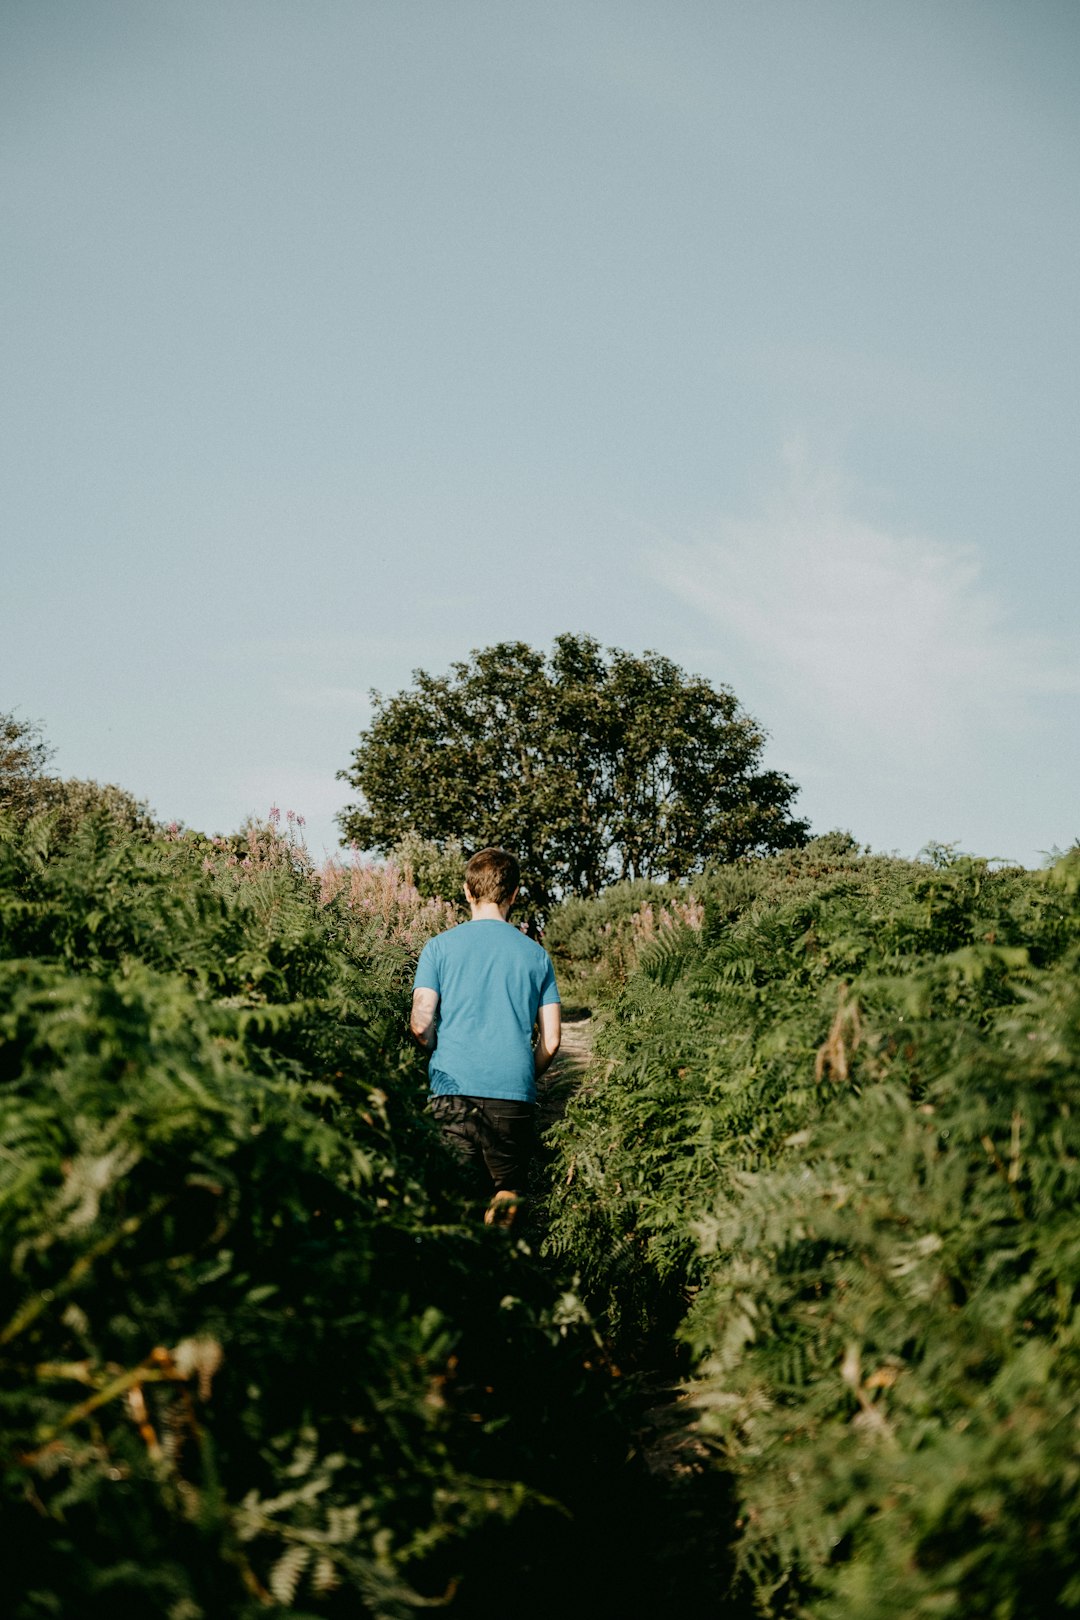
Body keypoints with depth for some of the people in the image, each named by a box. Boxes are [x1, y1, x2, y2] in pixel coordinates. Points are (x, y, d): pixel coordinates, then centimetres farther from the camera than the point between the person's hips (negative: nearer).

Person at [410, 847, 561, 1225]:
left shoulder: (441, 946, 5)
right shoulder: (536, 954, 11)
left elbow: (420, 1025, -2)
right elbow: (551, 1040, 8)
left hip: (453, 1090, -1)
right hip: (515, 1094, 1)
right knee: (510, 1187, 15)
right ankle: (505, 1204, -13)